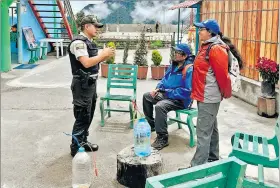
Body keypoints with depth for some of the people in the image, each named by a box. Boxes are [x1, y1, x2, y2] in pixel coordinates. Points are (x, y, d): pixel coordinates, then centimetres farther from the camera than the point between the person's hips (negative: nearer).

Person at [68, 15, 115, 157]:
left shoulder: (89, 42, 13)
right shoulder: (79, 42, -16)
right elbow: (86, 63, -26)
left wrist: (105, 56, 4)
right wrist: (103, 54, -17)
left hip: (91, 83, 10)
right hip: (82, 84, -10)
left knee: (89, 115, 17)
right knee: (82, 117, -4)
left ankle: (83, 142, 30)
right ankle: (76, 148, 6)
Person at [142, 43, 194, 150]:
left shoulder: (189, 69, -22)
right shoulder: (174, 65, 6)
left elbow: (186, 91, -27)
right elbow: (165, 79, 18)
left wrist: (167, 92, -21)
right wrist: (158, 89, -1)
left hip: (180, 100, -10)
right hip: (167, 94, 10)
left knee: (160, 106, -35)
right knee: (146, 96, 15)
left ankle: (162, 138, -23)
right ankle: (151, 124, 27)